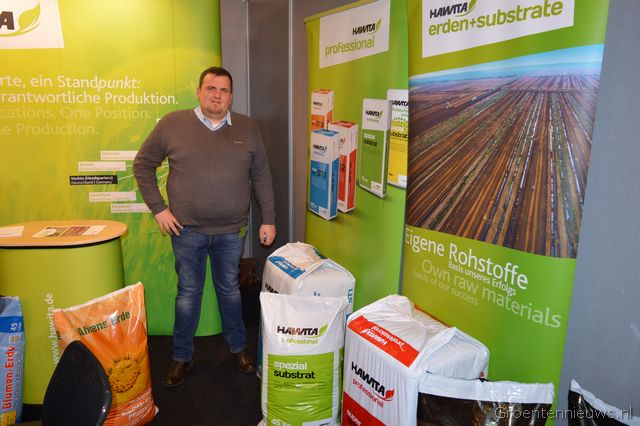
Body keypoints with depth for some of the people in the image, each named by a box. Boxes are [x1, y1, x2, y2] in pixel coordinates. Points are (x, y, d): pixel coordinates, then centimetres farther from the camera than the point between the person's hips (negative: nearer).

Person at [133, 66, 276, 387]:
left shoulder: (247, 129, 2)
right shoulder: (172, 124, -3)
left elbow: (261, 177, 6)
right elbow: (142, 165, 4)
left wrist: (268, 219, 3)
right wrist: (158, 208, -3)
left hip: (231, 231, 1)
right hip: (187, 231, -1)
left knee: (230, 290, 16)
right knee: (188, 293, 10)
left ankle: (238, 347, 35)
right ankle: (181, 357, 29)